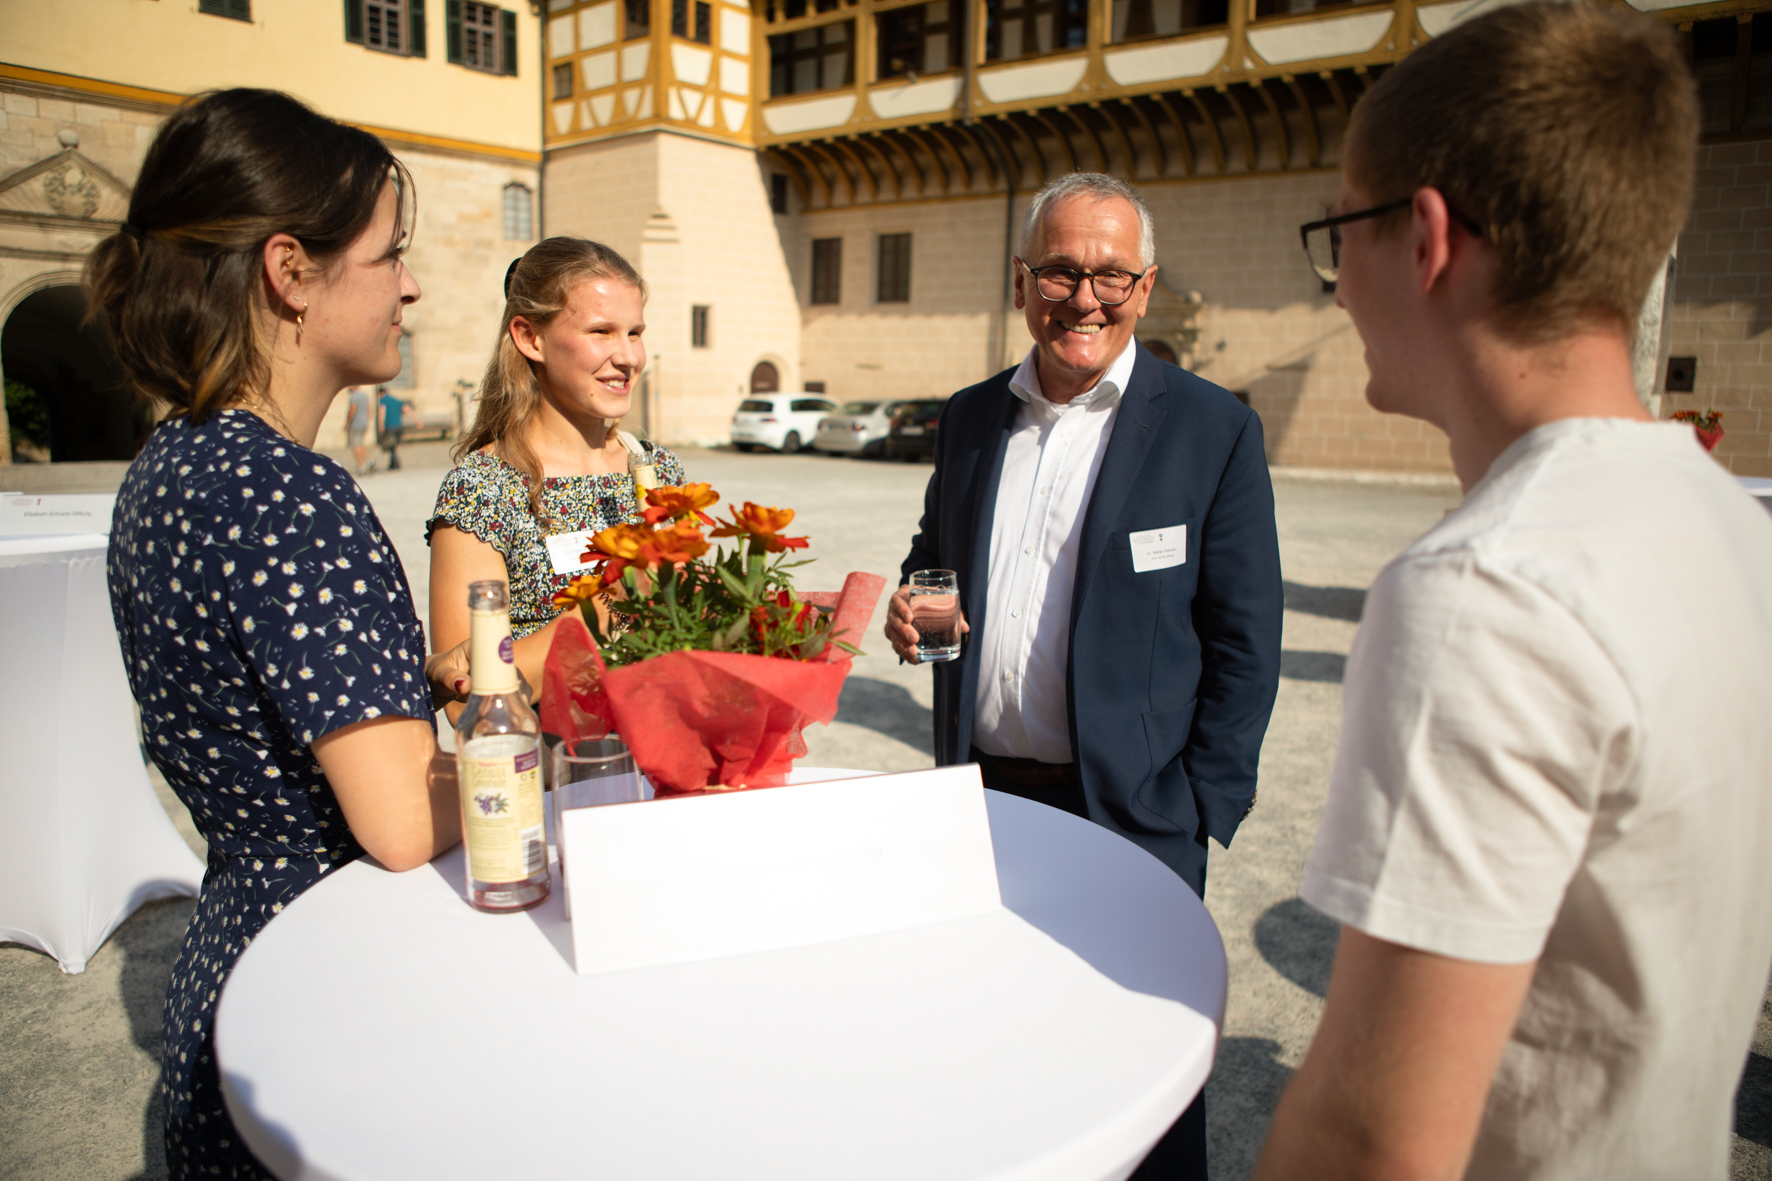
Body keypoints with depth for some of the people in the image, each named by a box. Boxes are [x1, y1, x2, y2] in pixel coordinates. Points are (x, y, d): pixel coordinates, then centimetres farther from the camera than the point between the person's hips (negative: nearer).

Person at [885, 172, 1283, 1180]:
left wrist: (1198, 812, -9)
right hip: (978, 794, 4)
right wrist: (914, 604, -3)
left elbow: (1246, 648, -5)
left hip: (1131, 814, -4)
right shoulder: (971, 416, 7)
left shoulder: (1213, 429, -6)